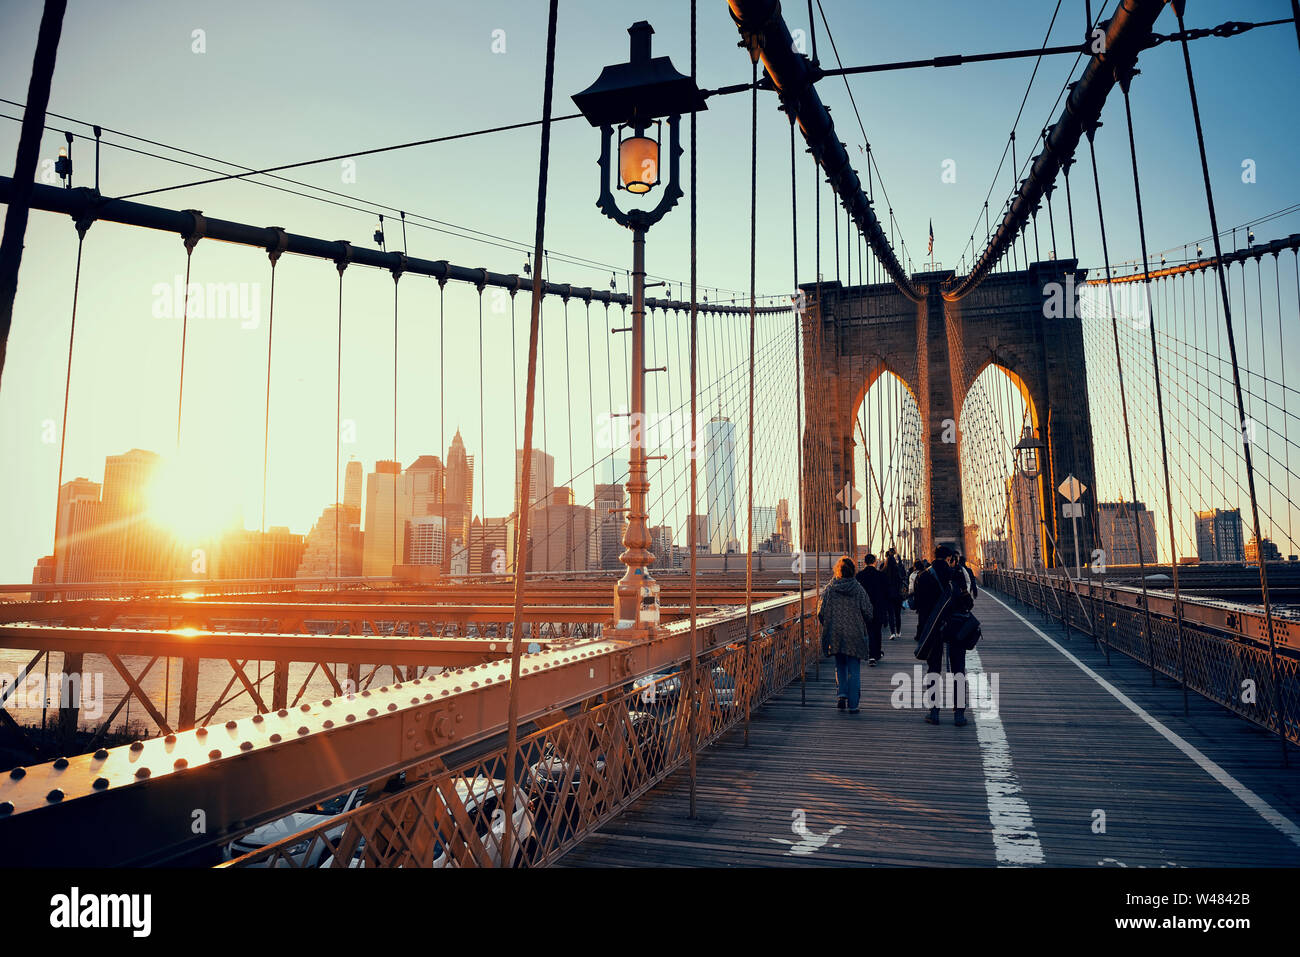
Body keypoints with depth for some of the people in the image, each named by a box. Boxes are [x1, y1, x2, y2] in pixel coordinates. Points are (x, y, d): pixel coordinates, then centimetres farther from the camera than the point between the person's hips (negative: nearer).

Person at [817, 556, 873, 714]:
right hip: (854, 635, -1)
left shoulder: (829, 588, -3)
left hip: (835, 635, 1)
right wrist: (862, 626, 15)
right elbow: (868, 613, -4)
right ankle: (852, 704, 3)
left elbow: (821, 612, -2)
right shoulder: (858, 589, -6)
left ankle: (841, 694, 4)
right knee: (854, 670, 5)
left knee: (840, 666, 19)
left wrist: (827, 626, 16)